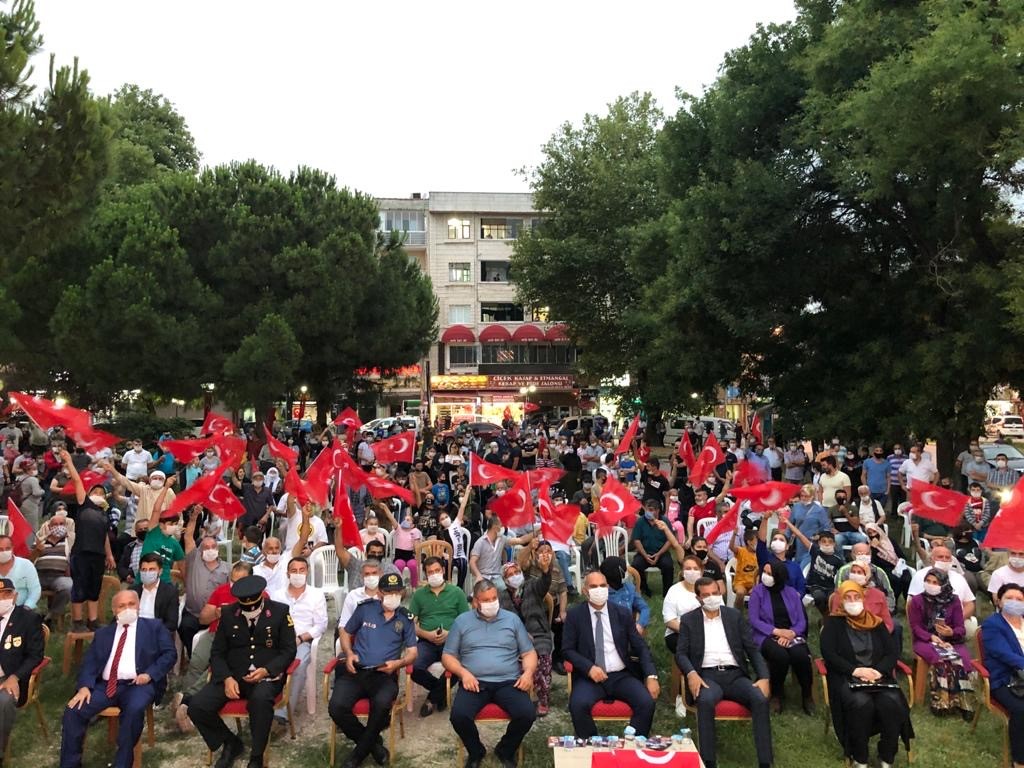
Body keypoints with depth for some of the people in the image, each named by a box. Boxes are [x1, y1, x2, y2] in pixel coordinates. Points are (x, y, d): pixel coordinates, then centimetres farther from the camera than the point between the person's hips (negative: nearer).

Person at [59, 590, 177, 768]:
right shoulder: (103, 633, 21)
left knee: (134, 710, -34)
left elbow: (170, 653, 3)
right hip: (106, 685, 4)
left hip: (138, 684, -4)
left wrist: (150, 674, -13)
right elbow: (89, 662, 10)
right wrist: (85, 686, -9)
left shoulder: (154, 627, 11)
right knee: (73, 711, -17)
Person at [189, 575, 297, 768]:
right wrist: (227, 678, -11)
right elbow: (217, 652, 7)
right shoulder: (228, 613, 6)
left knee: (260, 699, -37)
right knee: (197, 706, -19)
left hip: (267, 675, -3)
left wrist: (266, 670, -18)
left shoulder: (280, 611, -2)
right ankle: (231, 742, 8)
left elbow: (289, 650, -1)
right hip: (232, 675, 4)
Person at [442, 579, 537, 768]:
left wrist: (528, 672, -9)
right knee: (458, 716, -28)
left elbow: (529, 652, 12)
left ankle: (506, 751, 8)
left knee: (527, 714, -24)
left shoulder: (512, 619, 11)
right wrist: (463, 673, -10)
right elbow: (448, 656, 8)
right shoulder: (461, 621, 8)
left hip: (508, 682, 1)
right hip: (475, 682, 0)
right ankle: (475, 752, 6)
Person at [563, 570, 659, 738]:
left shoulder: (623, 613, 7)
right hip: (589, 677, -2)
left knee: (648, 702, -23)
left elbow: (640, 647, 7)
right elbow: (567, 649, 0)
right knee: (578, 704, -31)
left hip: (621, 676, 2)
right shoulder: (575, 615, 2)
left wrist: (651, 676, -8)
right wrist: (589, 667, -17)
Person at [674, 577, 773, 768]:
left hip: (735, 675, 2)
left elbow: (753, 649, 9)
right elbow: (681, 653, 1)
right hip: (707, 676, -2)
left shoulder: (735, 615, 13)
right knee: (706, 700, -35)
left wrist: (763, 677, -7)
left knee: (760, 699, -28)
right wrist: (691, 674, -20)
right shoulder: (689, 620, 8)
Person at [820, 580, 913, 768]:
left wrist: (879, 670, -12)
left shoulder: (875, 623, 14)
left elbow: (893, 651, 7)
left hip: (878, 676, 3)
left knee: (892, 703, -28)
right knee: (862, 704, -33)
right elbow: (828, 653, -7)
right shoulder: (833, 623, 4)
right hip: (846, 677, -3)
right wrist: (855, 670, -19)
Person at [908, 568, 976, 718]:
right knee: (940, 658, -34)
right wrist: (932, 637, -20)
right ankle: (942, 701, -27)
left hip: (951, 641, 2)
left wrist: (951, 633, -20)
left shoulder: (953, 600, 9)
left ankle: (964, 702, -23)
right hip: (925, 641, -2)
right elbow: (915, 627, -2)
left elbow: (961, 629, 3)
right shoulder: (917, 600, 3)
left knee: (962, 658, -30)